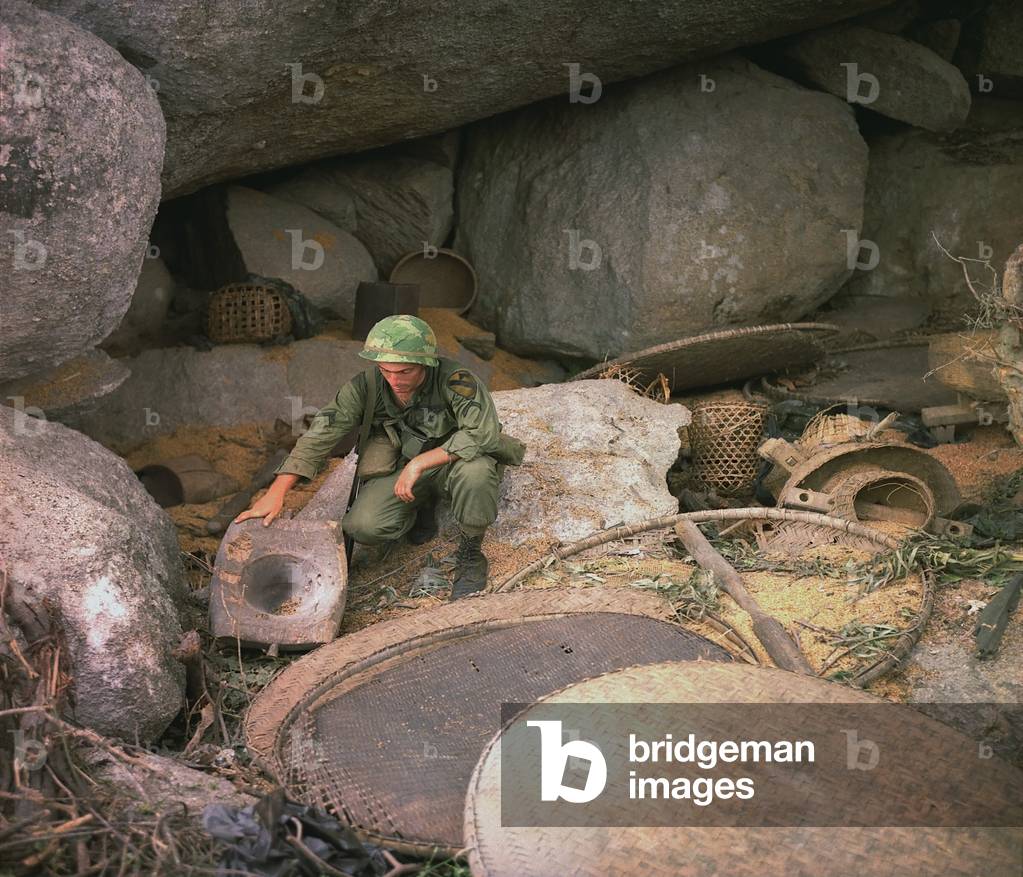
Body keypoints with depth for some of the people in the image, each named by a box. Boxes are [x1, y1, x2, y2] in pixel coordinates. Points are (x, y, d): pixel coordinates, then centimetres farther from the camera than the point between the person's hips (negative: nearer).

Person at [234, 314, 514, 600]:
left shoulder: (455, 380, -28)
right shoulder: (367, 385, -17)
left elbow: (484, 433, -36)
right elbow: (321, 433, -15)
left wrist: (419, 464, -34)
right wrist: (276, 493, -21)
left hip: (451, 460, -3)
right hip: (401, 466, 3)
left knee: (475, 471, -38)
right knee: (363, 526, -21)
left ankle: (470, 555, -11)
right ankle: (423, 504, 13)